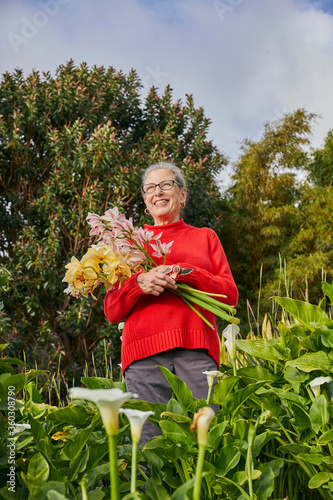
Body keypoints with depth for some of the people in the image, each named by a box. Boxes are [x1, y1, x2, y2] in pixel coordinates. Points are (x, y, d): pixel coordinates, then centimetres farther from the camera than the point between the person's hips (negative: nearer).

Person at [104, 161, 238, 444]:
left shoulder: (204, 237, 21)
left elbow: (230, 295, 10)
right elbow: (112, 312, 15)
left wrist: (184, 274, -5)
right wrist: (138, 282, -6)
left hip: (196, 349, 0)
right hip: (144, 352, 0)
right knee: (148, 442, -9)